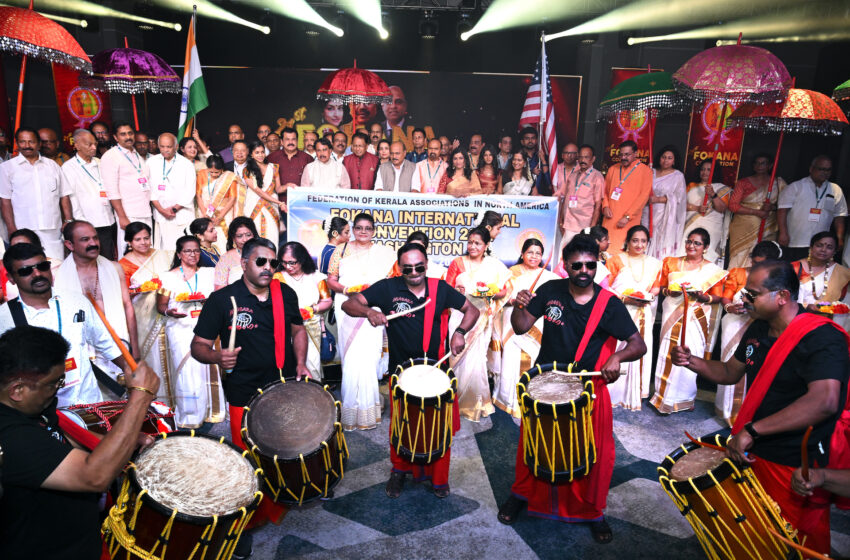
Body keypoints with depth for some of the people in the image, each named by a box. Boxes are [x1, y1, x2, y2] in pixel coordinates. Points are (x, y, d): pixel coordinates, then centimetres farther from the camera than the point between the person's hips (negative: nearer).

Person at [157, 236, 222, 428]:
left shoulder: (207, 274, 13)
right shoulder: (169, 277, 5)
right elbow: (161, 305, 5)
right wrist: (169, 312, -16)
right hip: (180, 330, -2)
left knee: (206, 368, -2)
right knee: (185, 370, -7)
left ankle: (208, 412, 11)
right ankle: (188, 417, 4)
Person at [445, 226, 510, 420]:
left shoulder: (495, 265, 9)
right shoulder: (457, 263, 10)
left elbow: (504, 291, 8)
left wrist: (492, 293, -12)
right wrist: (456, 291, -13)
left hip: (482, 317, -1)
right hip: (460, 315, 1)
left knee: (476, 358, -5)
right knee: (459, 357, -4)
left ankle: (474, 402, 10)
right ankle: (459, 399, 10)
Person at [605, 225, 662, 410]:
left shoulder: (654, 264, 15)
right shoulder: (617, 260, 5)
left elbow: (656, 287, 19)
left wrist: (649, 296, -3)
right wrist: (624, 298, -12)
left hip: (642, 315, 3)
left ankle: (631, 395, 7)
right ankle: (611, 393, -3)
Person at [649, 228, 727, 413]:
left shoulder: (712, 270, 6)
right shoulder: (671, 263, 11)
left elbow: (718, 297, 4)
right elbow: (661, 286, 15)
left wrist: (704, 297, -16)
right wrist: (669, 291, -7)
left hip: (696, 318, -1)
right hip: (672, 314, 1)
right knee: (668, 354, -2)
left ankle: (684, 398, 13)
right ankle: (664, 397, 10)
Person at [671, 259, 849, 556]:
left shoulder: (822, 337, -21)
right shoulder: (758, 329, 5)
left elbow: (825, 401, -34)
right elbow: (730, 372, 16)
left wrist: (751, 430, -35)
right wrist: (691, 361, -4)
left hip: (797, 466, -7)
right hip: (753, 453, 7)